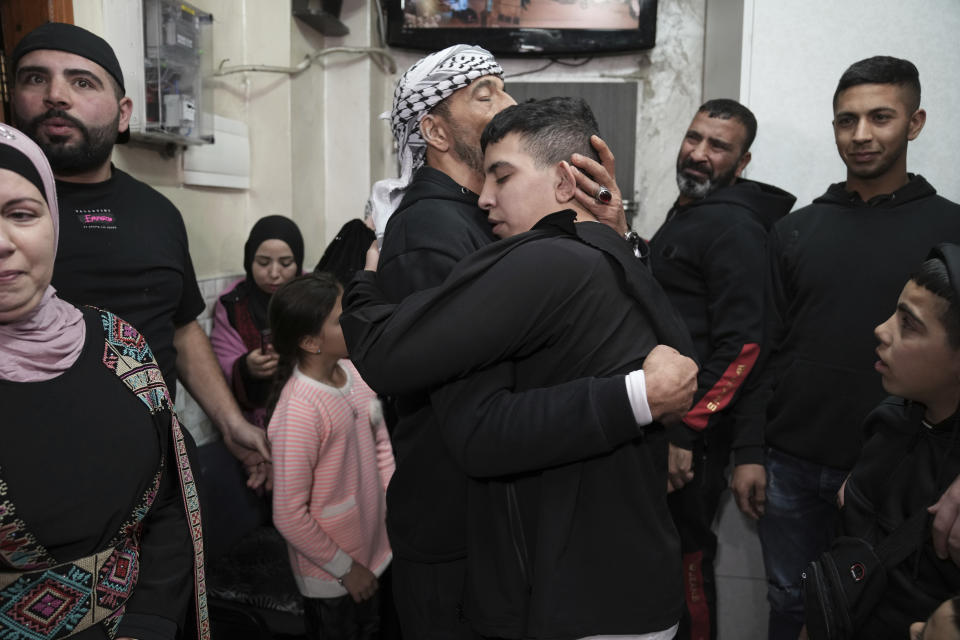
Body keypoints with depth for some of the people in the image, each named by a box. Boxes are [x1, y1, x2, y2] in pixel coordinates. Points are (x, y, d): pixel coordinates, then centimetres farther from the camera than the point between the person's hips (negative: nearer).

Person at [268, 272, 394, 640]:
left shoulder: (352, 370, -9)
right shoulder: (299, 412, -29)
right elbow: (289, 516, -23)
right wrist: (345, 568, -13)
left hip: (374, 551, 6)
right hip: (332, 581, -6)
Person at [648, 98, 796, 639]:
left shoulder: (734, 226, -14)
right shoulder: (683, 216, 15)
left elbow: (741, 347, -21)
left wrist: (684, 432, -22)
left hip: (693, 432, -9)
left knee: (686, 557, 4)